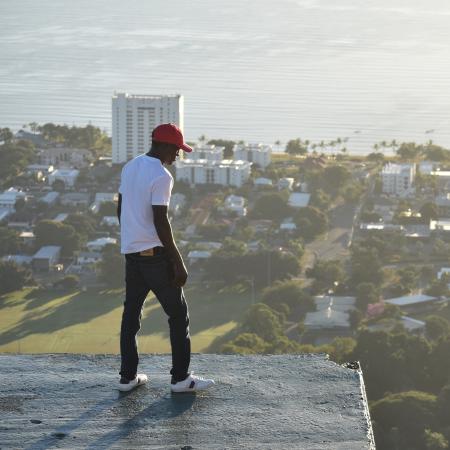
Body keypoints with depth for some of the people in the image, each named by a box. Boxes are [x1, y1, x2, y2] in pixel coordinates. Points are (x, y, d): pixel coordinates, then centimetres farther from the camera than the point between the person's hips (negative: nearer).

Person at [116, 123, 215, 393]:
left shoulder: (129, 168, 10)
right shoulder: (161, 176, -16)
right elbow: (161, 222, -19)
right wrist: (178, 263, -15)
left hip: (131, 252, 8)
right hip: (155, 253, -8)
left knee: (131, 314, 12)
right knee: (178, 314, 1)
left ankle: (128, 376, 13)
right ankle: (181, 378, 1)